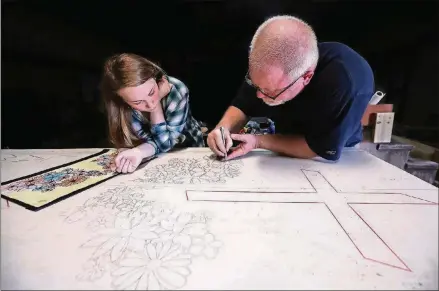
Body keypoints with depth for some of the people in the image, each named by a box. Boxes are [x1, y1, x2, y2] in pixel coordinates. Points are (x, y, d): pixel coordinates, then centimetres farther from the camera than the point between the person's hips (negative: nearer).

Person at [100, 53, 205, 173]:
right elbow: (149, 140, -20)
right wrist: (138, 152, -37)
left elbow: (165, 142, -24)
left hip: (188, 148, -1)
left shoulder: (177, 91, -27)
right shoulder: (131, 100, -22)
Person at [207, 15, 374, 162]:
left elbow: (324, 150, -27)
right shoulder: (269, 72, -18)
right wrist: (224, 128, -25)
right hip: (285, 149, 3)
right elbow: (242, 106, -7)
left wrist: (259, 142, -27)